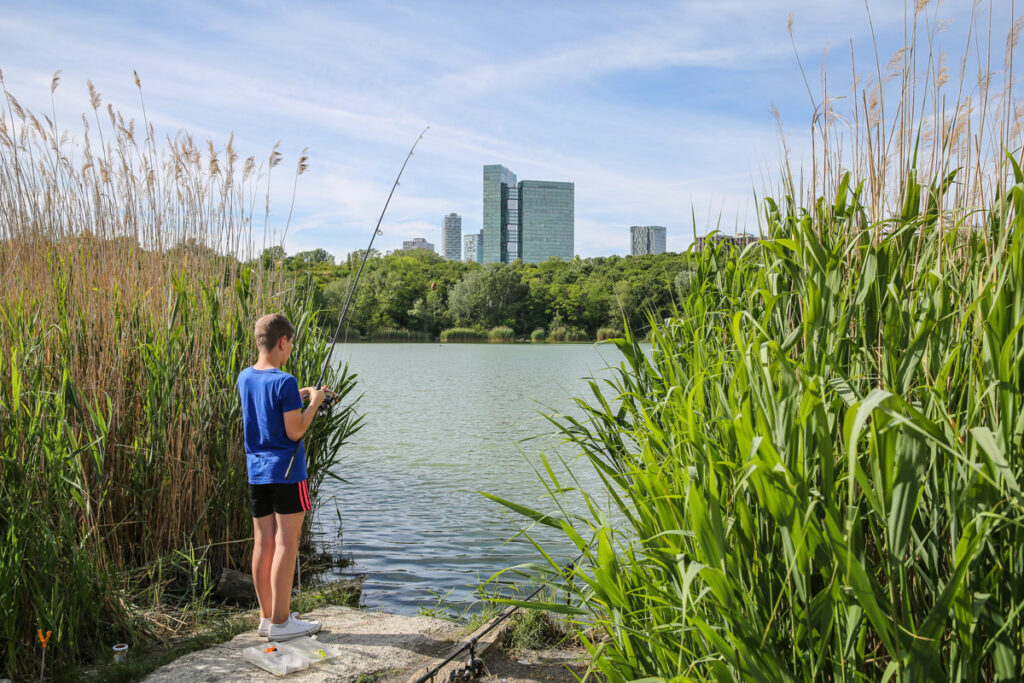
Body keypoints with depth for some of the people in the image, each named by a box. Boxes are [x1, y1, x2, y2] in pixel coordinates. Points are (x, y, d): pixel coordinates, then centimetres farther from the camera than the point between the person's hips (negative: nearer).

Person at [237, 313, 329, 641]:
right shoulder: (285, 383, -16)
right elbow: (295, 431, -16)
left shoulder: (245, 378, 7)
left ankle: (267, 616, 20)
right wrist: (314, 403, -4)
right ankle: (280, 622, 4)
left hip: (256, 473, 7)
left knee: (263, 543, 11)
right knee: (286, 544, -1)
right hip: (286, 473, -7)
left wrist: (299, 395, 22)